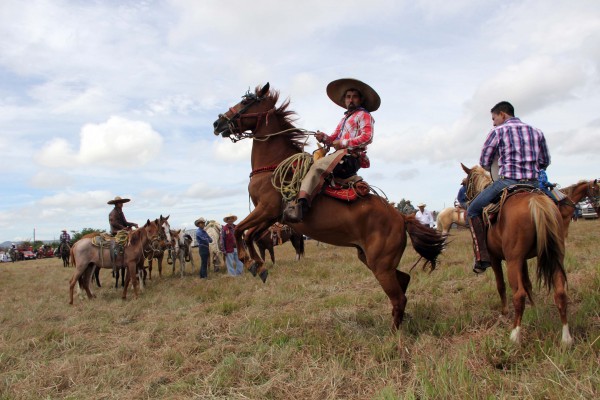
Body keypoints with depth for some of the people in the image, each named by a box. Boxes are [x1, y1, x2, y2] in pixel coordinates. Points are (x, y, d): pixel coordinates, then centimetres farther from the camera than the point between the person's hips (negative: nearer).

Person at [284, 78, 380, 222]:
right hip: (340, 154, 9)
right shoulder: (345, 118, 33)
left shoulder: (364, 115, 9)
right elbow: (334, 139, 25)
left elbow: (367, 137, -8)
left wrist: (343, 143, -11)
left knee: (318, 167, -29)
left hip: (351, 155, -9)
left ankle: (301, 205, -39)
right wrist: (324, 138, 1)